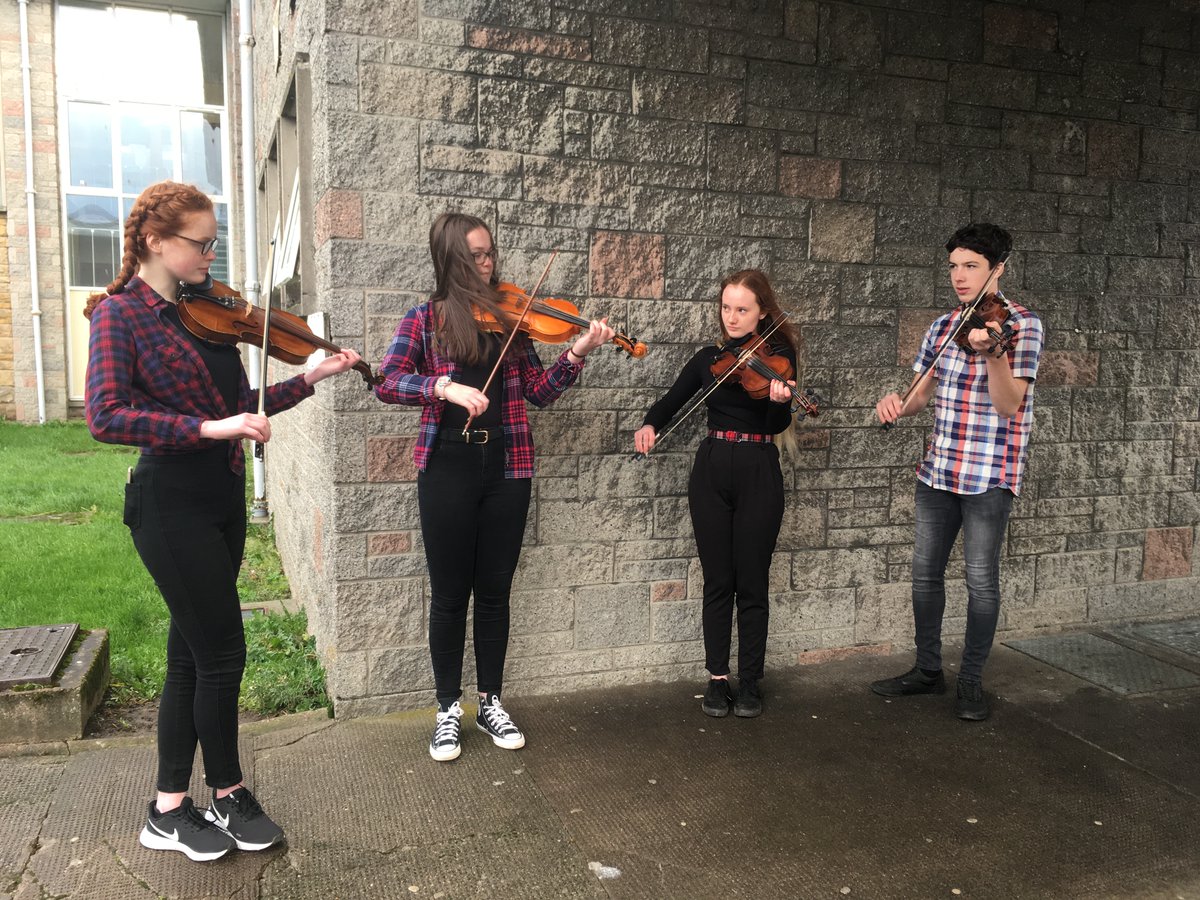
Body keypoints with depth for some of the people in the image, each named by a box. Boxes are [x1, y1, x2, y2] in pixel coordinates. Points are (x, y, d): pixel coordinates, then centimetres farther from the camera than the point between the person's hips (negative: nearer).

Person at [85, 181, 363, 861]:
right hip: (173, 504, -7)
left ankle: (170, 810, 26)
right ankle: (229, 796, 21)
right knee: (223, 654, -1)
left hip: (223, 498, 7)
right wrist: (210, 428, -27)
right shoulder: (121, 313, -8)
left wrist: (311, 378, 3)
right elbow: (107, 417, -20)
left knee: (192, 655, 13)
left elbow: (240, 405, 12)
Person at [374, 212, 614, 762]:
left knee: (494, 592, 11)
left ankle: (491, 703, 26)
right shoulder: (426, 319, 3)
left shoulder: (510, 318, 9)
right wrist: (445, 387, -23)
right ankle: (449, 710, 22)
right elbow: (387, 382, -9)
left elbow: (538, 392, 5)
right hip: (448, 468, -2)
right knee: (450, 594, 7)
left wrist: (576, 354, -9)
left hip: (506, 468, 2)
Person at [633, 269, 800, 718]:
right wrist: (649, 424, -11)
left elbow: (778, 424, -14)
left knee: (751, 583, 3)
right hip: (711, 471, 3)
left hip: (758, 474, -3)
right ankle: (717, 679, 17)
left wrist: (779, 401, -37)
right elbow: (670, 402, 10)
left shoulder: (778, 354, -2)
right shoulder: (708, 358, 9)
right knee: (717, 581, 7)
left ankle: (750, 682, 16)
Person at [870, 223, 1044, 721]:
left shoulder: (1021, 324, -8)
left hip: (988, 474, -6)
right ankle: (928, 669, 26)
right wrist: (898, 403, -11)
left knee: (981, 578, 1)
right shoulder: (944, 326, 8)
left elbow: (1008, 404, -18)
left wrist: (992, 352, -34)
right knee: (925, 571, 11)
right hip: (937, 469, 6)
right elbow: (922, 391, 12)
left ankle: (972, 680, 17)